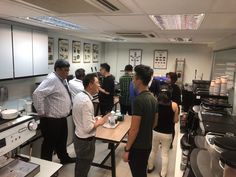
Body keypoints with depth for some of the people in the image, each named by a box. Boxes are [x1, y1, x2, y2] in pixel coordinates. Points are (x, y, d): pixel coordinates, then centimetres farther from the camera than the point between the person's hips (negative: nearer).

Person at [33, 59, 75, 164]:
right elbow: (37, 94, -32)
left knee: (62, 140, 25)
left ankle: (64, 158, 45)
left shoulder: (63, 79, 7)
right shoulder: (52, 79, -23)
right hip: (51, 120, -9)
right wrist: (41, 113, -25)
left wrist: (68, 109, 16)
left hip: (62, 117, 9)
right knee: (50, 143, 8)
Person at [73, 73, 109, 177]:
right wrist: (100, 122, -13)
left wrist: (93, 119, 7)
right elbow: (88, 128, -28)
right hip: (86, 140, -9)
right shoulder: (87, 101, -29)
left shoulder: (79, 96, 0)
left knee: (79, 166, 28)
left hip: (78, 136, 9)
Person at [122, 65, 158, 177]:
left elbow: (134, 129, -23)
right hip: (147, 145, 8)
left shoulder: (138, 100, -25)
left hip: (137, 147, -8)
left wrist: (127, 149, -15)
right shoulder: (153, 98, 2)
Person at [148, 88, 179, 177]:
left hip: (155, 132, 1)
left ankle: (150, 168, 42)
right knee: (165, 153, 17)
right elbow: (175, 120, -4)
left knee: (153, 150, 23)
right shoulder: (174, 105, -12)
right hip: (167, 134, -1)